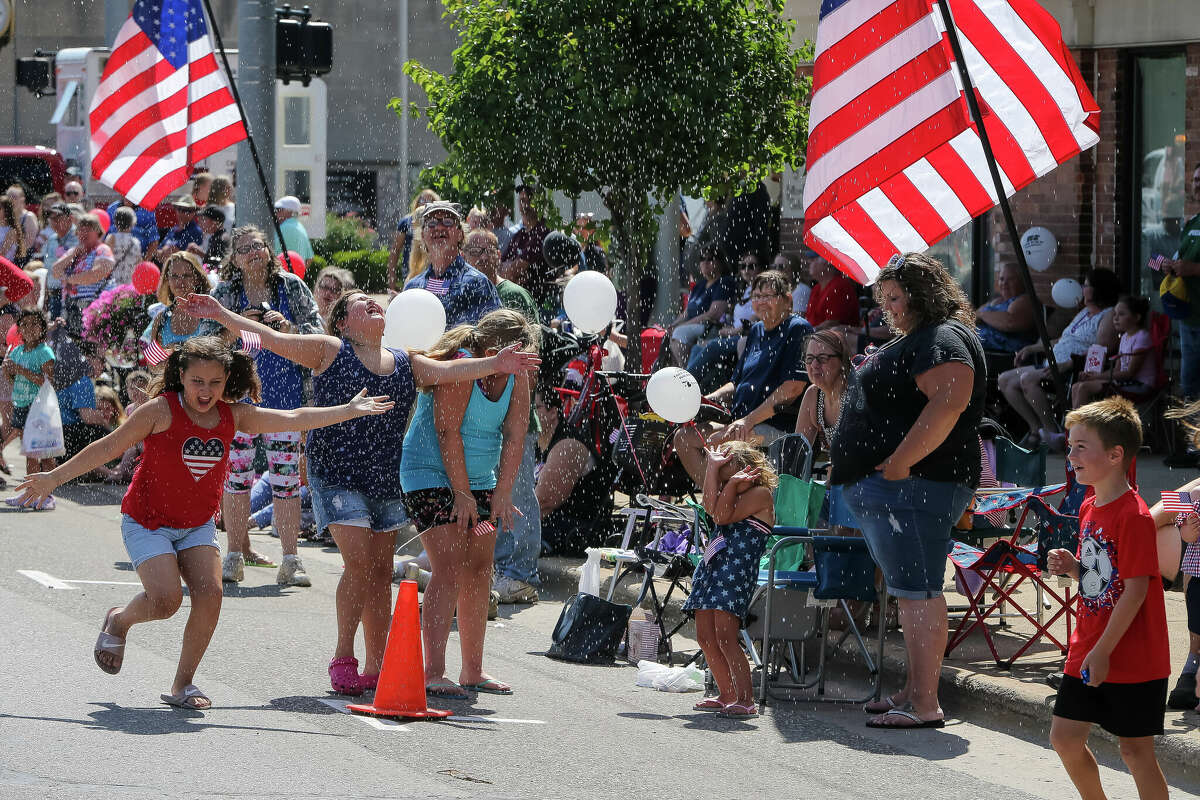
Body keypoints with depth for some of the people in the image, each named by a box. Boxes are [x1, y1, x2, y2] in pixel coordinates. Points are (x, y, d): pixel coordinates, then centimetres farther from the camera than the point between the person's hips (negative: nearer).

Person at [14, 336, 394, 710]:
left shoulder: (233, 416, -3)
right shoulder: (161, 411, -16)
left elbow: (293, 419, -1)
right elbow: (109, 446, -11)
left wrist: (350, 410, -6)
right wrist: (55, 477, -12)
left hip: (198, 525, 4)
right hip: (148, 521, -4)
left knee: (210, 594, -15)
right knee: (166, 599, -20)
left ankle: (183, 684, -1)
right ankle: (118, 621, 16)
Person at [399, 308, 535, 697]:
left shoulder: (516, 375, -1)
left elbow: (515, 436, -5)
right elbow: (448, 431, -22)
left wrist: (502, 494, -13)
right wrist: (462, 493, -19)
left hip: (481, 480, 7)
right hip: (432, 475, -7)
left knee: (479, 571, 6)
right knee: (449, 569, -17)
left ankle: (473, 670, 14)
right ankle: (433, 672, -20)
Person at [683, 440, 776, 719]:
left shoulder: (760, 493, -5)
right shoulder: (736, 495, 21)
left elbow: (723, 516, -12)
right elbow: (711, 507, 2)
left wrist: (732, 484, -5)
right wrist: (713, 469, 5)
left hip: (737, 570, -9)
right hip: (712, 566, 9)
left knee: (725, 637, -17)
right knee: (705, 637, 9)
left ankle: (746, 701, -15)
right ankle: (726, 695, 18)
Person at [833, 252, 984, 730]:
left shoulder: (944, 339, -11)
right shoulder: (912, 342, 24)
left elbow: (948, 403, -26)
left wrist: (901, 461, -27)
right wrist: (849, 461, 25)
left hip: (914, 483, -11)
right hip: (886, 485, 11)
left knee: (916, 591, -12)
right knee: (910, 591, 15)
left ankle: (924, 704, -14)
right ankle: (914, 690, 21)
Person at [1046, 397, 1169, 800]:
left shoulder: (1133, 516, -19)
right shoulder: (1090, 508, 10)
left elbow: (1135, 589, -21)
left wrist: (1103, 652, -20)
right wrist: (1071, 566, -2)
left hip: (1132, 660, -8)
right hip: (1087, 654, 8)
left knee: (1135, 749, -1)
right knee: (1064, 736, 10)